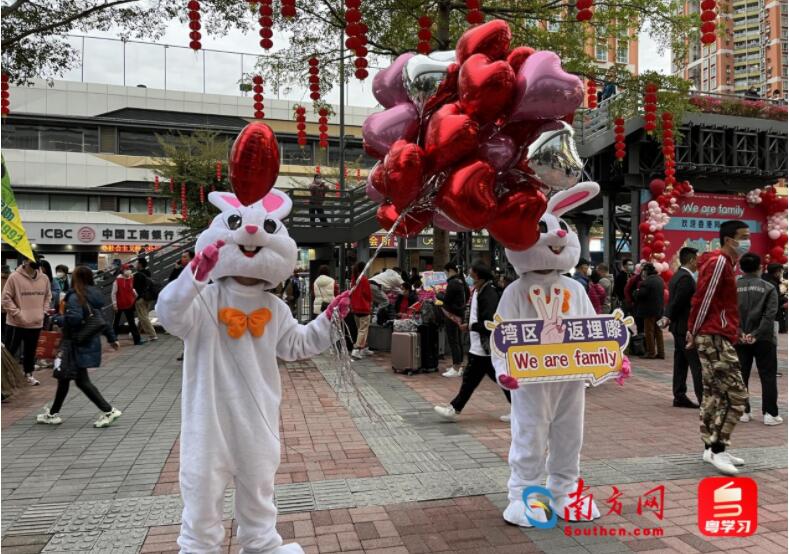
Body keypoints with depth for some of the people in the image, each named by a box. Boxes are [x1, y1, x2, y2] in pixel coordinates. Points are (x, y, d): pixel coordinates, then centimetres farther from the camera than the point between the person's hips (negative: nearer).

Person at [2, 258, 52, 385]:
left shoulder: (44, 278, 1)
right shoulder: (15, 277, -12)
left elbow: (48, 297, 14)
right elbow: (6, 298, -9)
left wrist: (42, 312, 4)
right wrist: (17, 313, -13)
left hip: (36, 323, 4)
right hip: (16, 323, -4)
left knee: (31, 351, 16)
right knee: (10, 350, 7)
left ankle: (28, 374, 30)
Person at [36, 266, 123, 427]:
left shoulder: (75, 297, -15)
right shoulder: (96, 296, 9)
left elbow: (74, 318, -28)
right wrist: (112, 338, 19)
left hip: (78, 344, -9)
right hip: (91, 342, 9)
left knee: (82, 381, 0)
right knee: (64, 377, 17)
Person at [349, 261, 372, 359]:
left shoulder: (353, 279, 8)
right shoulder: (364, 279, -14)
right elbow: (368, 293, -10)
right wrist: (370, 302, 7)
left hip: (354, 307, 8)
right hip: (364, 307, -8)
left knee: (359, 328, 18)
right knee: (363, 330, -5)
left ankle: (364, 349, 26)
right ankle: (356, 350, -14)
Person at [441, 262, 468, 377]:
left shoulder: (452, 283, -18)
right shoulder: (461, 281, 10)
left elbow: (446, 299, -19)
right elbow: (467, 295, 20)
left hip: (452, 314, -10)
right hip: (460, 313, 10)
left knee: (453, 341, -6)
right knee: (459, 340, 14)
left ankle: (456, 369, -6)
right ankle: (459, 365, 22)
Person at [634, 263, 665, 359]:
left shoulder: (647, 281, -19)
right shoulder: (660, 279, 8)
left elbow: (640, 295, -24)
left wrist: (636, 292, -2)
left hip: (649, 310, -8)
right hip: (659, 309, 8)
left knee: (649, 331, 2)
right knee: (658, 331, 14)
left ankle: (651, 352, 6)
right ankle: (660, 352, 17)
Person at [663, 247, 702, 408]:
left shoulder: (677, 276, 14)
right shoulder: (686, 278, -17)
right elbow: (677, 301, -19)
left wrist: (668, 317, 2)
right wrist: (670, 318, -9)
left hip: (679, 327, 10)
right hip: (687, 327, -10)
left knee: (681, 363, 11)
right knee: (697, 364, -6)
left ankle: (680, 396, 15)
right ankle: (703, 398, -4)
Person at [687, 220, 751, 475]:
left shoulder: (724, 263, 19)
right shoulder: (719, 262, -13)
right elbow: (702, 299, -17)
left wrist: (694, 331, 12)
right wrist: (694, 332, -9)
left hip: (717, 337, 10)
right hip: (715, 338, -10)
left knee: (714, 394, 12)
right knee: (736, 395, -9)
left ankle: (711, 447, 18)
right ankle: (717, 450, -5)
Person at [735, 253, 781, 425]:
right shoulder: (768, 288, -1)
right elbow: (770, 314, -12)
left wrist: (739, 333, -10)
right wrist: (756, 334, -15)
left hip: (739, 339, 2)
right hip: (763, 339, -1)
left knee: (741, 376, 8)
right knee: (768, 376, 6)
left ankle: (742, 412, 11)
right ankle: (770, 413, 5)